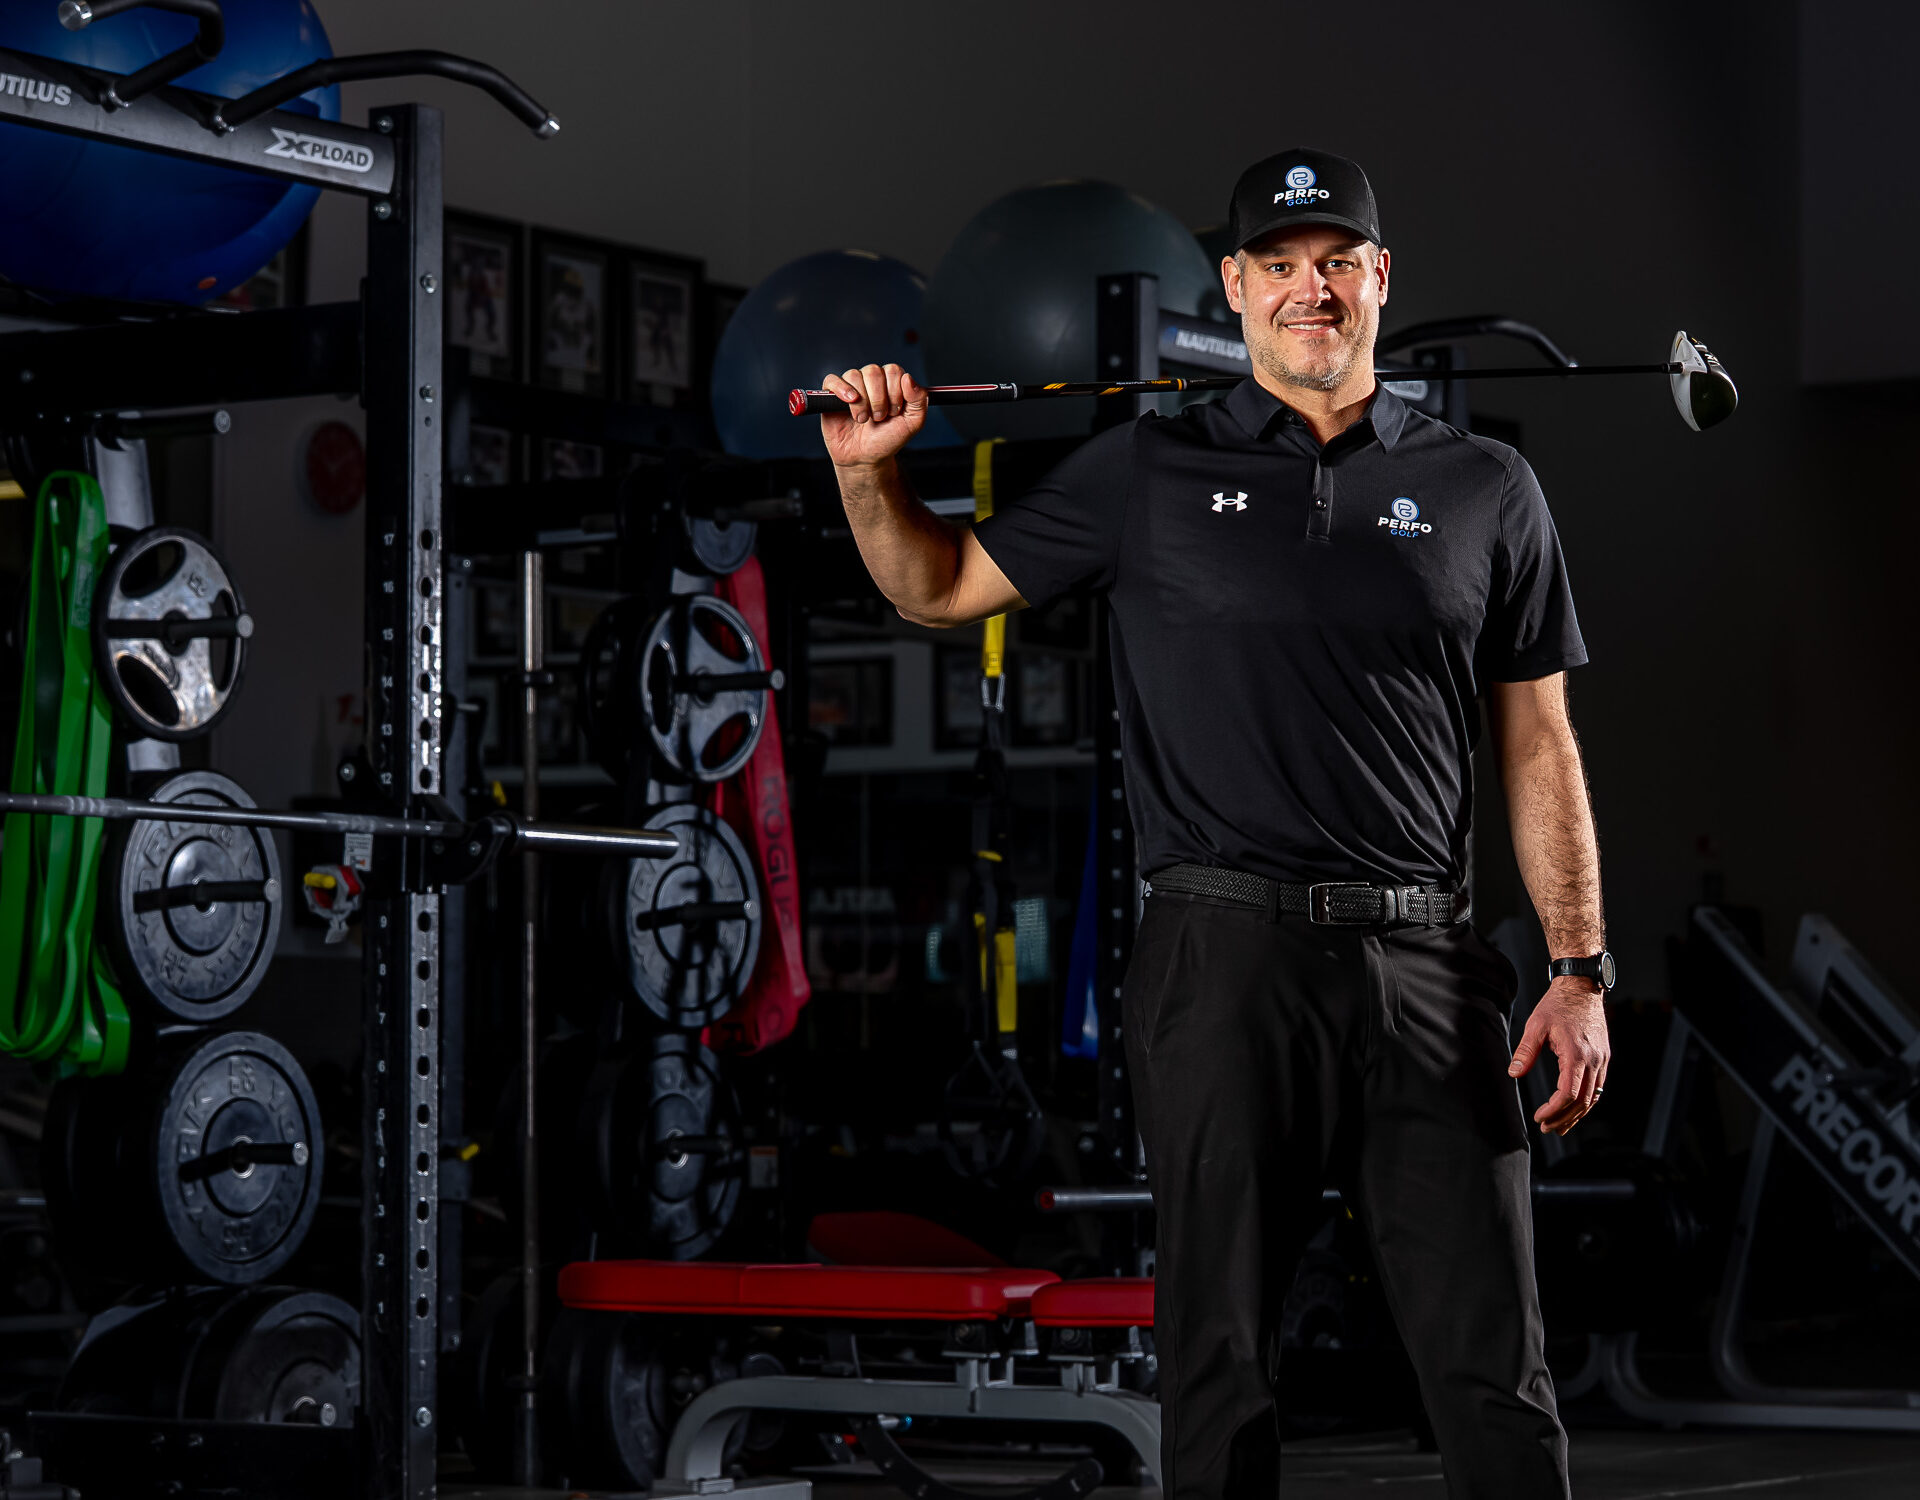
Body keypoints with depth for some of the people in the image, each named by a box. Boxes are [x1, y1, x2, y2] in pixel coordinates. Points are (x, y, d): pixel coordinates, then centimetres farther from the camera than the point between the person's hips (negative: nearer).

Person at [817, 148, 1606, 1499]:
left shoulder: (1484, 488, 10)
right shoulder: (1151, 474, 8)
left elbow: (1540, 748, 10)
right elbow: (942, 587, 18)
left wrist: (1582, 971, 3)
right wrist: (869, 472, -1)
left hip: (1424, 969, 1)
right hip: (1224, 966, 0)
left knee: (1497, 1374, 0)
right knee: (1222, 1368, 6)